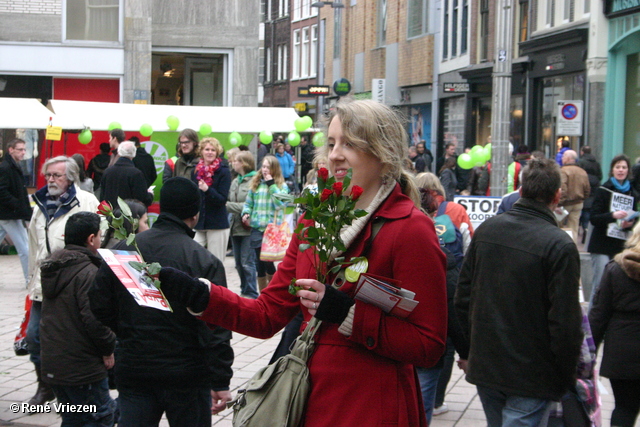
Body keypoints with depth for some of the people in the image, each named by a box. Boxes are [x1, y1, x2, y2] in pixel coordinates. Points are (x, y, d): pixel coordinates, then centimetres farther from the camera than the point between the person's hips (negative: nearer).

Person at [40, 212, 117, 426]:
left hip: (52, 364, 9)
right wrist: (108, 349, -10)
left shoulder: (52, 268, 11)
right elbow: (95, 319, -24)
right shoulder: (88, 273, -19)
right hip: (83, 367, -9)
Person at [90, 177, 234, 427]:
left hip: (132, 371, 3)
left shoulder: (121, 250, 0)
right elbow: (215, 328, -16)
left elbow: (99, 306, 5)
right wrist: (220, 381, -11)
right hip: (187, 377, -3)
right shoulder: (203, 261, -14)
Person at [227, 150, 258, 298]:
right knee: (239, 262, 13)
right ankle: (244, 290, 24)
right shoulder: (235, 181, 13)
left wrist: (228, 205, -15)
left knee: (247, 262, -4)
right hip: (236, 226, 8)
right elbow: (229, 201, 13)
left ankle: (251, 293, 6)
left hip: (248, 227, -8)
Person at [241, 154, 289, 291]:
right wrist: (246, 213, -5)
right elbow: (248, 203, 15)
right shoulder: (255, 184, 8)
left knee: (268, 260, -7)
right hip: (257, 227, 3)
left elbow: (280, 204, -13)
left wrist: (272, 185, -13)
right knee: (259, 260, 7)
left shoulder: (281, 186, 1)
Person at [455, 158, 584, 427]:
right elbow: (565, 322, -16)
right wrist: (567, 377, -3)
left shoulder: (486, 230, 2)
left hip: (483, 364, 6)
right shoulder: (560, 246, -16)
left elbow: (462, 297, 10)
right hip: (532, 375, -6)